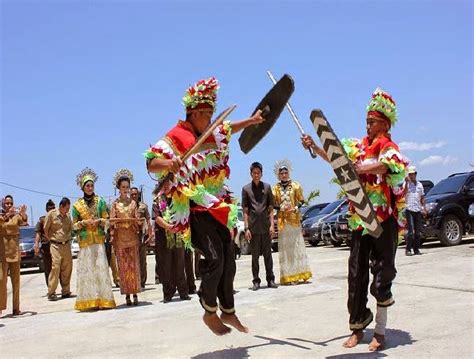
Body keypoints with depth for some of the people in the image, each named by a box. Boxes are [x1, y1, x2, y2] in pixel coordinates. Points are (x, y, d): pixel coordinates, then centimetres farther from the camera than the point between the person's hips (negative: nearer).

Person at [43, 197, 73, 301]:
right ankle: (51, 293, -6)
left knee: (67, 268, 4)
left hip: (66, 245, 5)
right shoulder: (51, 214, -5)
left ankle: (66, 291, 15)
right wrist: (50, 240, 3)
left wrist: (68, 238, 11)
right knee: (55, 267, -12)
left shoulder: (68, 216, 7)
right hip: (56, 245, -5)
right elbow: (45, 229, 0)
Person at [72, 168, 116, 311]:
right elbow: (74, 225, 9)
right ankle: (89, 301, 3)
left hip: (99, 240, 0)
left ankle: (103, 299, -1)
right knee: (87, 269, -2)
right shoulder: (77, 205, 7)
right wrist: (84, 222, -8)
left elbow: (106, 220, 8)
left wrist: (99, 221, -11)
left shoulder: (100, 201, 8)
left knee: (101, 267, -4)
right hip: (85, 242, 0)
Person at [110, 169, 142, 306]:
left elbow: (137, 220, 7)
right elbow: (112, 221, -2)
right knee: (123, 266, 1)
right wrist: (112, 236, -13)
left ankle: (135, 294, 4)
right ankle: (127, 294, 6)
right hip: (120, 237, -1)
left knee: (134, 265, 0)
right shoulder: (115, 203, 5)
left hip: (132, 237, 1)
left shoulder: (133, 202, 9)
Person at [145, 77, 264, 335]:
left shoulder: (214, 134, 13)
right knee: (214, 258, -17)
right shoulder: (176, 137, -9)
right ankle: (210, 312, 5)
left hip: (217, 207, 8)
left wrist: (252, 120, 32)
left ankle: (228, 311, 25)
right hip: (195, 209, -8)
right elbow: (151, 163, -17)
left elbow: (229, 129, 36)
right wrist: (168, 163, -36)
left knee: (228, 261, 9)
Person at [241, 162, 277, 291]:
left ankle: (270, 279, 14)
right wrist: (246, 228, -4)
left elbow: (271, 208, 7)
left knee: (268, 254, 6)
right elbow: (245, 211, 3)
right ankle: (256, 281, 12)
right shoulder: (246, 189, 4)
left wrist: (272, 224, -2)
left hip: (266, 226, 1)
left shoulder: (267, 187, 8)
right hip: (253, 227, -1)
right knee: (255, 255, 5)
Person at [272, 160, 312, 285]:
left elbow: (301, 200, 5)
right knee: (285, 247, 1)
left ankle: (300, 273, 7)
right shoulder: (275, 188, 7)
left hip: (295, 219, 0)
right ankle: (288, 276, 4)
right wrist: (282, 208, -13)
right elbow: (273, 204, 5)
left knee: (297, 245, 1)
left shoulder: (295, 185, 6)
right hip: (282, 220, 1)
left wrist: (295, 208, -11)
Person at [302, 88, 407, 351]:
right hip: (360, 218, 6)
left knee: (381, 273, -1)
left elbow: (384, 165, -25)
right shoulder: (361, 146, 14)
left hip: (383, 219, -5)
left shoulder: (389, 146, -4)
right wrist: (314, 146, -2)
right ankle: (358, 328, 16)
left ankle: (380, 331, 10)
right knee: (356, 273, 5)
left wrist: (357, 169, -37)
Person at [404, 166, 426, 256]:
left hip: (418, 210, 5)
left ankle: (416, 249, 13)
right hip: (409, 209, -5)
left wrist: (424, 208, 10)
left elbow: (422, 197, 18)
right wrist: (407, 182, -19)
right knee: (411, 230, -12)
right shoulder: (406, 183, 2)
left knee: (418, 231, 6)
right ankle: (408, 249, -7)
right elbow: (404, 193, -17)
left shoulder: (419, 184, 15)